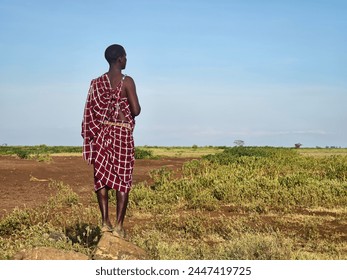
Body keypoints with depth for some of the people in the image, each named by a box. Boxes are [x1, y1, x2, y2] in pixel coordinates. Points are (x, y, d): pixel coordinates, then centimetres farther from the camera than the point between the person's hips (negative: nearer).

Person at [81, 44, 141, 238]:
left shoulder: (97, 83, 6)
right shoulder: (127, 81, -8)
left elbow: (91, 111, 6)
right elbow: (136, 110, -13)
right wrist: (135, 107, 10)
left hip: (101, 132, 4)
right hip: (122, 133, -4)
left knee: (102, 176, 8)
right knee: (123, 179, 1)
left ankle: (105, 221, 6)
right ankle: (119, 225, 0)